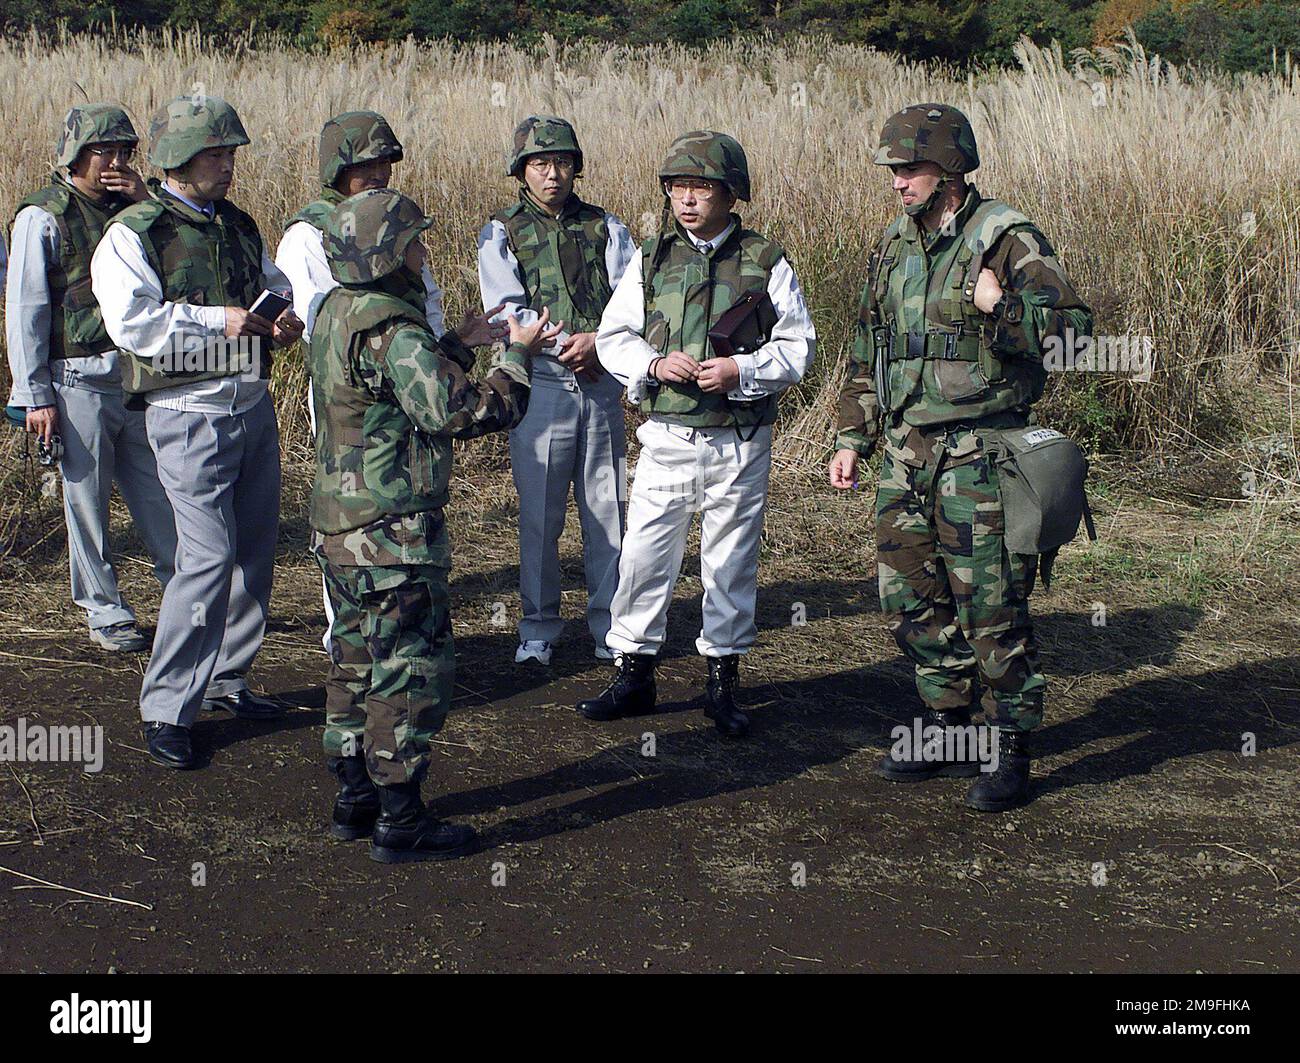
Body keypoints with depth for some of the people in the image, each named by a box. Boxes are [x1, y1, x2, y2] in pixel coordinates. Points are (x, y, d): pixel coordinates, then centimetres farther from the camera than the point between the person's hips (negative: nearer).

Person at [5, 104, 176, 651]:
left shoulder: (128, 208, 10)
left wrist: (146, 207, -5)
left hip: (138, 375, 5)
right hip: (79, 381, -5)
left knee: (159, 493, 10)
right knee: (87, 501, 4)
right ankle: (105, 613, 15)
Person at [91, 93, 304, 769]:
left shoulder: (239, 226, 13)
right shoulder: (133, 234, -8)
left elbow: (277, 285, 28)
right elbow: (130, 322, -21)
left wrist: (288, 318, 6)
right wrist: (218, 320, -20)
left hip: (253, 406, 8)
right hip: (190, 415, -7)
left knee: (255, 549, 11)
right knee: (208, 556, -13)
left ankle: (225, 681, 27)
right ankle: (165, 709, -4)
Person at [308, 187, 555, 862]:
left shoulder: (337, 311, 10)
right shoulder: (391, 327, -21)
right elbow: (456, 413, -25)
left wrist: (460, 345, 17)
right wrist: (518, 355, -14)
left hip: (339, 523, 10)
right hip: (392, 534, -10)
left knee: (357, 662, 18)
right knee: (411, 669, -1)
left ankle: (355, 798, 28)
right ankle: (399, 823, 5)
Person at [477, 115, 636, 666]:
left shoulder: (605, 227, 11)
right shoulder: (501, 233, 5)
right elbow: (505, 311, -6)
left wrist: (599, 342, -17)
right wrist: (566, 346, -16)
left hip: (603, 387, 2)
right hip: (540, 388, -2)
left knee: (607, 511, 5)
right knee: (539, 516, 3)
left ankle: (610, 625, 15)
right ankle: (538, 629, 14)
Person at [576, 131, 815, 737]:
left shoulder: (765, 263, 0)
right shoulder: (650, 260, 5)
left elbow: (797, 346, 1)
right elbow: (612, 339, 7)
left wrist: (743, 370, -16)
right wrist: (655, 364, -13)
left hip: (740, 443, -1)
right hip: (667, 437, 1)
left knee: (732, 561, 8)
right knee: (643, 555, 0)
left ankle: (723, 681, 21)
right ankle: (633, 674, 15)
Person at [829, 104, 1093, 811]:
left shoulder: (1006, 240, -9)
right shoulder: (895, 245, 12)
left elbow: (1072, 329, -14)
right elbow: (868, 350, 20)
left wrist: (999, 308, -28)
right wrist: (852, 438, 16)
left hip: (976, 456, -7)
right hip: (905, 454, 7)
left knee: (991, 607, -3)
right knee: (912, 600, 12)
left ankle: (1011, 751, 9)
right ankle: (947, 731, 27)